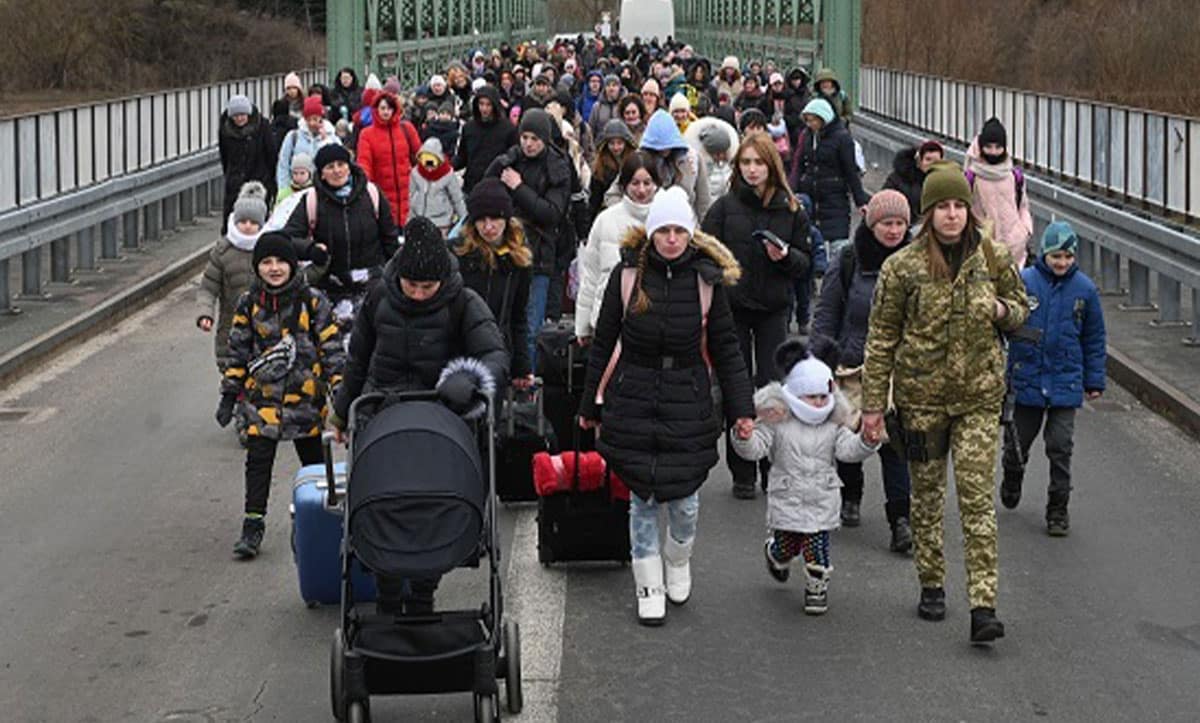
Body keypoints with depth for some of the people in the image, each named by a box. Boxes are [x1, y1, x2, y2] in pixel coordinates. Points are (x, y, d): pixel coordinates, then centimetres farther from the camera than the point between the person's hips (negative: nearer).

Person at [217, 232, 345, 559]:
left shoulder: (313, 301, -3)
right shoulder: (248, 304, 2)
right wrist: (229, 394, 6)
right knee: (258, 461, -5)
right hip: (262, 396, 1)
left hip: (305, 396, -1)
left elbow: (331, 346, -1)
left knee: (313, 459, 10)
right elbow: (237, 351, 8)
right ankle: (253, 526, 0)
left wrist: (340, 388, -7)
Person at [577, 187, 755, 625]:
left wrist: (741, 408, 1)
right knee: (643, 498, 4)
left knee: (684, 497, 3)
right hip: (634, 398, 0)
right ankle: (648, 588, 19)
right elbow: (603, 342, 5)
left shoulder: (706, 278, -2)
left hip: (688, 400, 0)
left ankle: (678, 564, 34)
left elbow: (725, 348, 5)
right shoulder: (628, 274, -4)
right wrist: (590, 405, 8)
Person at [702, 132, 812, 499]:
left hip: (774, 311, 1)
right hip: (732, 308, 0)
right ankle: (742, 473, 12)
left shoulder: (791, 209, 4)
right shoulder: (725, 206, -1)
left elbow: (805, 260, 8)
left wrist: (786, 257, -13)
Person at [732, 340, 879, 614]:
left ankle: (817, 587, 21)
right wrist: (744, 436, -35)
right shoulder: (776, 422, -8)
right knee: (786, 546, 10)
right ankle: (775, 555, 45)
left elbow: (848, 449, -5)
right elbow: (754, 449, -13)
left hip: (822, 501, 1)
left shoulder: (833, 425, 2)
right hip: (786, 499, -1)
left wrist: (867, 442, -24)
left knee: (817, 548, -1)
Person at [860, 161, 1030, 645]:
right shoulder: (903, 267, -5)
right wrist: (873, 404, -3)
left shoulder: (992, 258, 1)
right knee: (926, 494, 11)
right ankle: (932, 585, 29)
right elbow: (881, 337, -1)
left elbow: (1021, 307, 17)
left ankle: (983, 605, -11)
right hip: (921, 392, 0)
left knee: (978, 498, -8)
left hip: (979, 394, 0)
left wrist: (1001, 310, -8)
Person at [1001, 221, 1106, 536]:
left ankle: (1058, 511, 12)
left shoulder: (1084, 289, 0)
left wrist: (1094, 381, 10)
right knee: (1017, 442, 12)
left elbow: (1094, 340, 9)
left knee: (1060, 448, 0)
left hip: (1065, 383, 0)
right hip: (1026, 378, 0)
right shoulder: (1024, 281, -6)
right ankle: (1012, 481, 43)